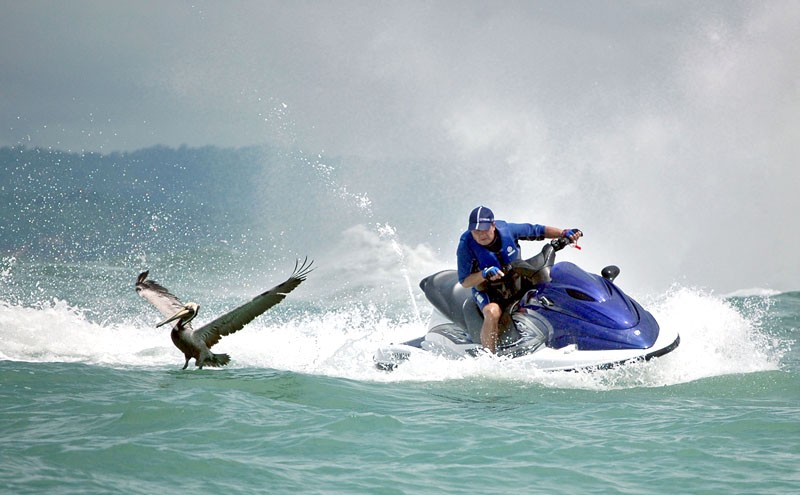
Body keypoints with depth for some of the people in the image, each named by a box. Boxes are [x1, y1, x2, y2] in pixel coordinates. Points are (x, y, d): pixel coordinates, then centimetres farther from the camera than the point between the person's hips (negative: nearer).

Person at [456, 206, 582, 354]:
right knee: (492, 313, -36)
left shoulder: (507, 230, -13)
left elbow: (538, 231, 0)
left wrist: (564, 233, -13)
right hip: (488, 291, -4)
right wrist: (484, 274, -36)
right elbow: (464, 282, -17)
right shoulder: (466, 245, -19)